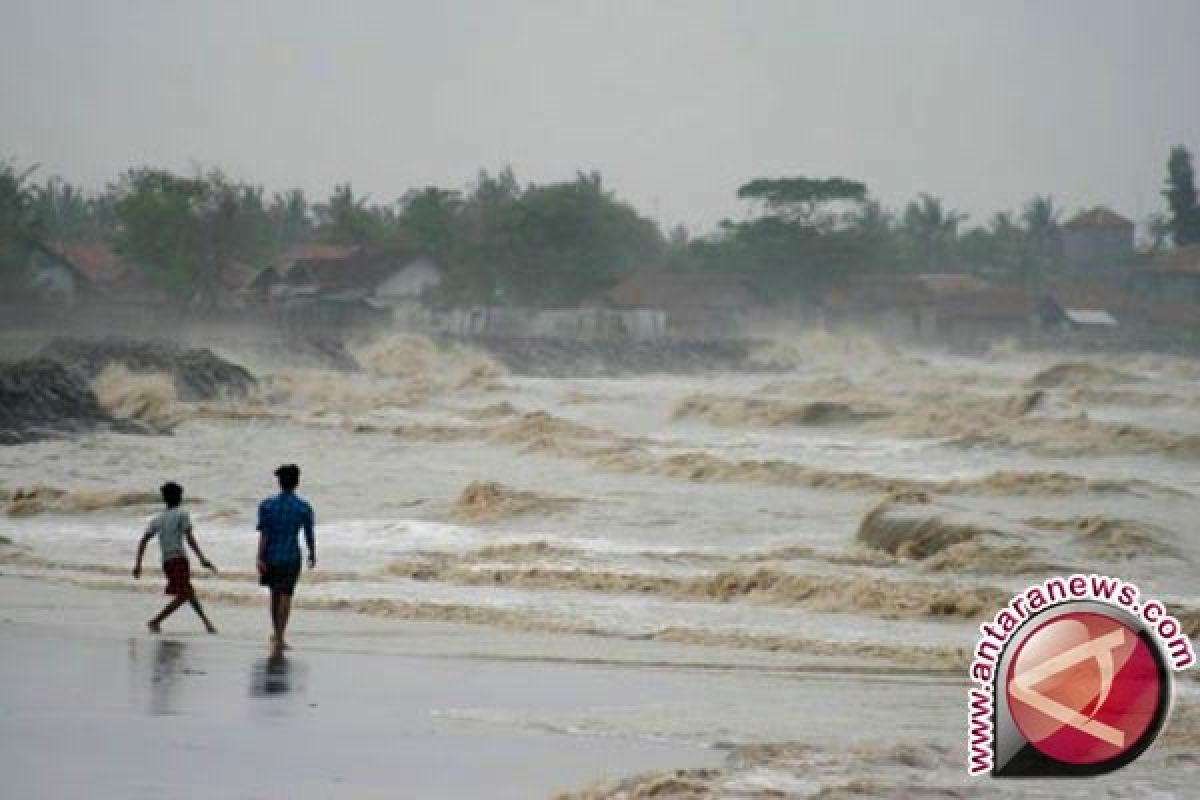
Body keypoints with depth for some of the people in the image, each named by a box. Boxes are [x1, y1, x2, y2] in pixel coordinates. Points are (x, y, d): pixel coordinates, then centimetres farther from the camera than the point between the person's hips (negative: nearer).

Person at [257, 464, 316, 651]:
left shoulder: (266, 505, -8)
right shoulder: (304, 508, -7)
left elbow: (263, 535, -11)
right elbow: (309, 535, 2)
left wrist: (260, 559, -11)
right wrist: (312, 555, 18)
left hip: (271, 556, 1)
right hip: (291, 558, -1)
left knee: (275, 594, 18)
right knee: (285, 597, 0)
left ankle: (277, 633, 30)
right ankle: (280, 638, -8)